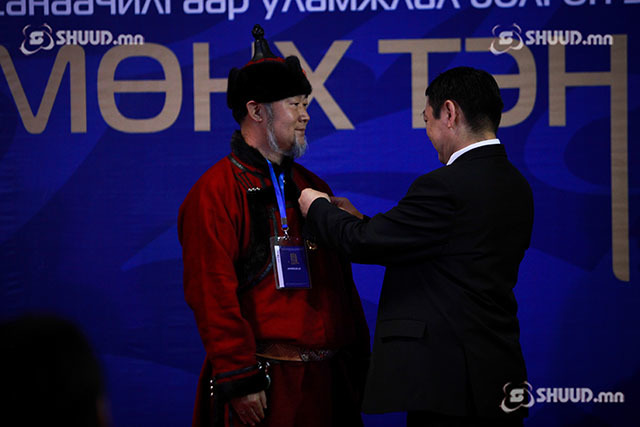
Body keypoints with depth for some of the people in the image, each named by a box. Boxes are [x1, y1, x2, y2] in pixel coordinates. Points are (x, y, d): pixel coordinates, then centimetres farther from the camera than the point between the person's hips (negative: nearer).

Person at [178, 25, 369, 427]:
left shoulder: (313, 187, 16)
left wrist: (359, 367, 13)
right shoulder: (215, 193, -7)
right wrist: (239, 380, -17)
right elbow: (214, 295, -14)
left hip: (326, 380, 7)